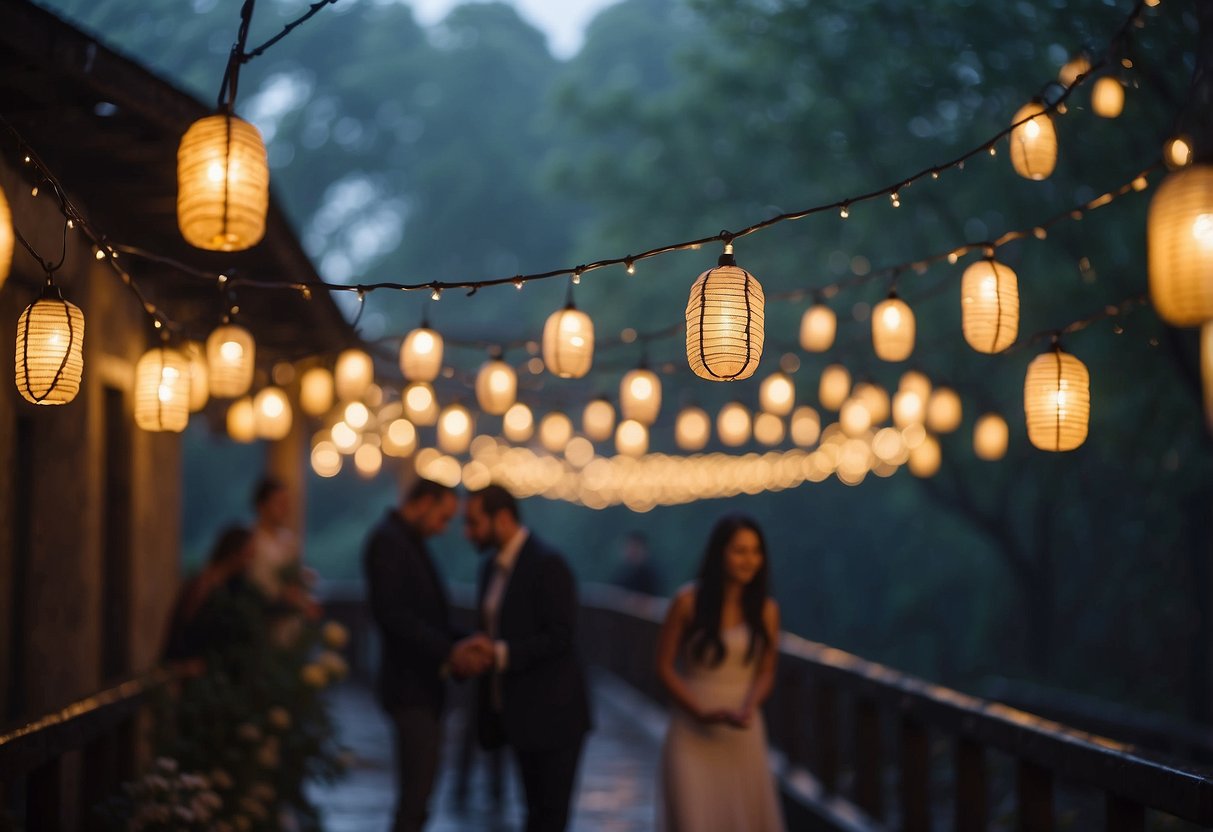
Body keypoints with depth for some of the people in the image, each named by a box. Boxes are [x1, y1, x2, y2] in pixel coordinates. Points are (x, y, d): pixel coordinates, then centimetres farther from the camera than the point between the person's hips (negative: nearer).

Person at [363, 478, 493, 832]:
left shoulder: (409, 541, 16)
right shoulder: (388, 540, -13)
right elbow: (391, 613, -23)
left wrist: (460, 646, 2)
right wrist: (448, 651, -22)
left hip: (422, 685, 10)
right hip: (410, 685, -10)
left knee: (415, 795, 14)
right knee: (416, 798, -8)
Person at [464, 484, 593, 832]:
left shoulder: (547, 564, -15)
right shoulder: (492, 567, 12)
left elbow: (560, 638, -21)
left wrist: (501, 654, -25)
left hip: (552, 714, -8)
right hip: (521, 715, 9)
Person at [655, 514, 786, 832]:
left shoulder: (766, 610, 1)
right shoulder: (688, 602, -7)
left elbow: (766, 671, 5)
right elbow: (665, 667, -3)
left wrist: (748, 708, -15)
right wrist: (702, 712, -13)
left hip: (742, 733, 3)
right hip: (693, 732, -3)